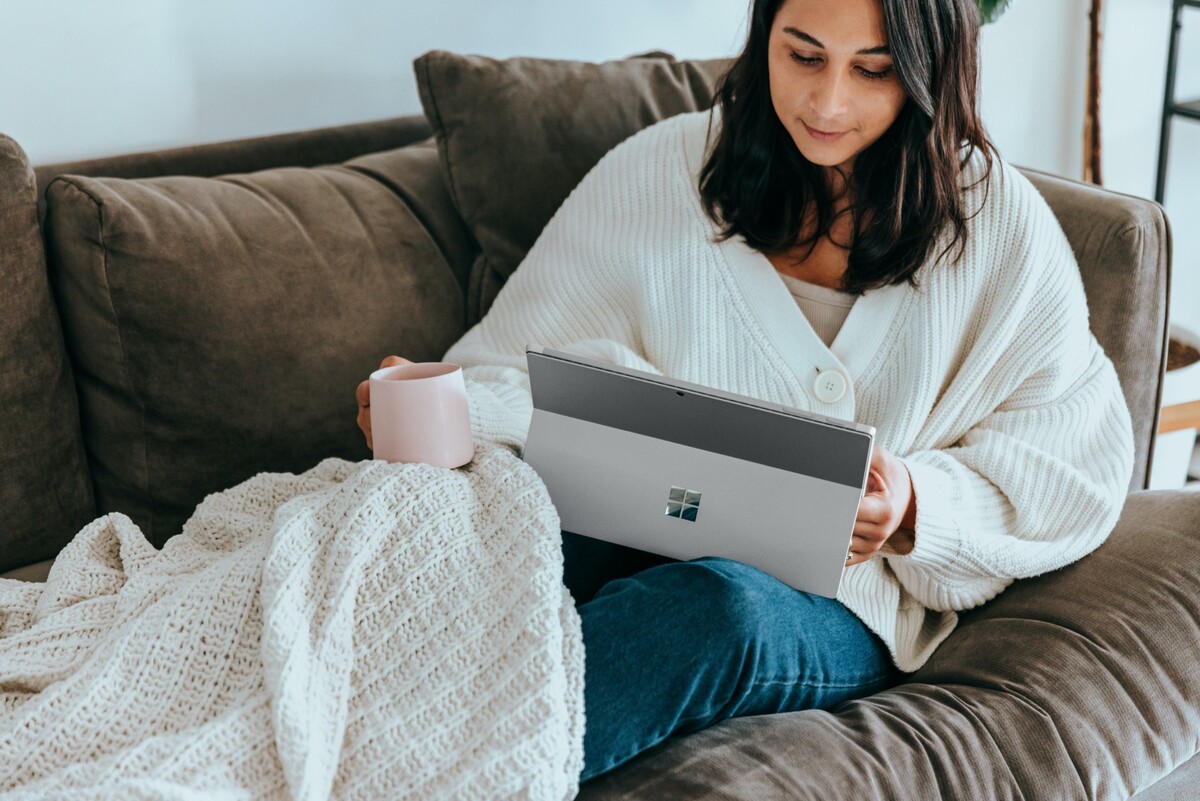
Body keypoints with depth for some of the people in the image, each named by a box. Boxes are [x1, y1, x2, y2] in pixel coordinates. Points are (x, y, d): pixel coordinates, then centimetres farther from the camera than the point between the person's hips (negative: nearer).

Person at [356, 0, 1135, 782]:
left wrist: (916, 505, -15)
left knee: (719, 606, -38)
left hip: (838, 607, -1)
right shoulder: (657, 174, 5)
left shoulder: (1002, 227, 3)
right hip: (633, 539, 1)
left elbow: (1072, 477, 6)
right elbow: (520, 373, 4)